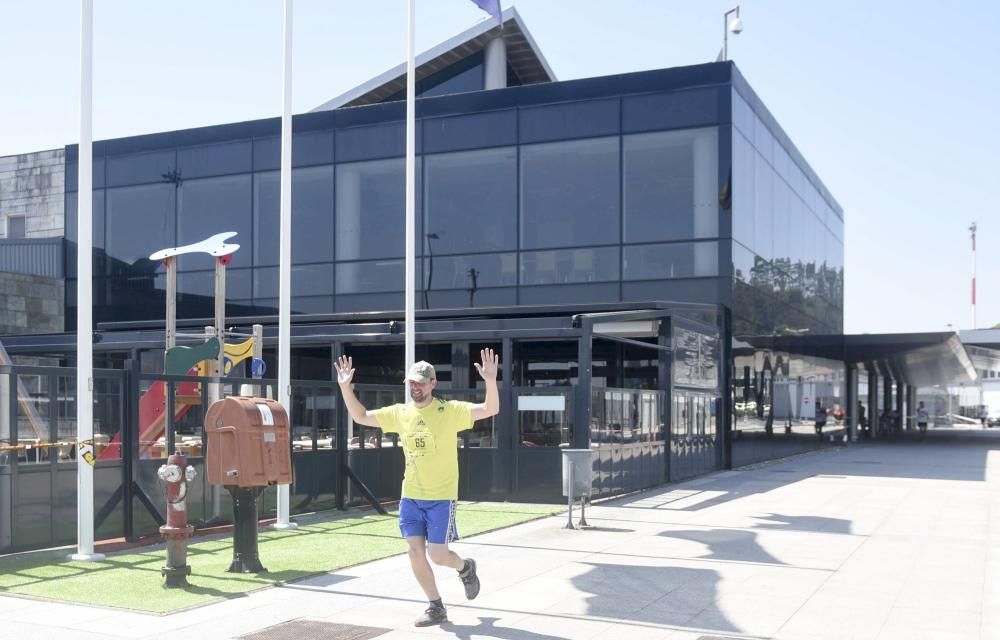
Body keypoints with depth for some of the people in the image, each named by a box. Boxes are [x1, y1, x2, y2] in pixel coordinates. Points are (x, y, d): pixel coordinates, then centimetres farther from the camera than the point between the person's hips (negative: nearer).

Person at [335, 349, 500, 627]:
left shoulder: (450, 410, -10)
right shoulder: (399, 413, 4)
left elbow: (490, 410, -18)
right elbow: (360, 417, 10)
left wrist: (491, 381, -35)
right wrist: (345, 386, -3)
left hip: (441, 497, -4)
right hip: (410, 497, 5)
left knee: (437, 554, -6)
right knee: (415, 552, 1)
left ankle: (465, 567, 30)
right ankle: (436, 608, 18)